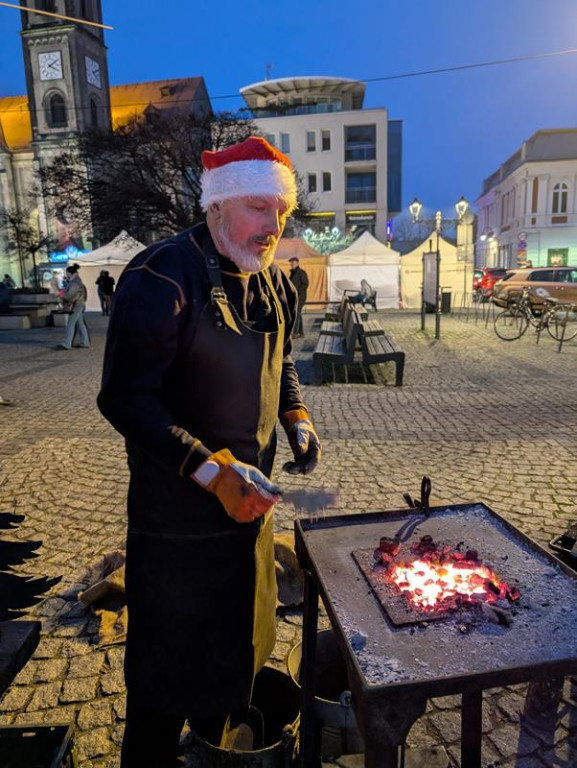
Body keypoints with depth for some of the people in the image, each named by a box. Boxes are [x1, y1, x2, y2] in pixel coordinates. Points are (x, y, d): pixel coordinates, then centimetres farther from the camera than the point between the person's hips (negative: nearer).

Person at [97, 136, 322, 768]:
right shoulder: (162, 277, -22)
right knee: (170, 663, 12)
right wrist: (211, 471, -29)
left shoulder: (274, 283, 3)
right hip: (178, 510, -8)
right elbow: (125, 399, -23)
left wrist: (296, 416, 0)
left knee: (237, 644, 27)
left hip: (249, 496, 8)